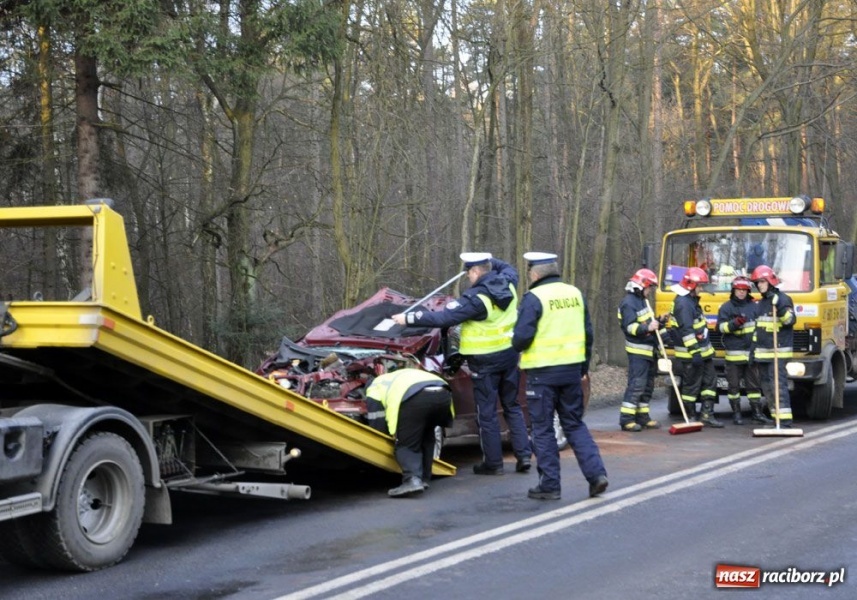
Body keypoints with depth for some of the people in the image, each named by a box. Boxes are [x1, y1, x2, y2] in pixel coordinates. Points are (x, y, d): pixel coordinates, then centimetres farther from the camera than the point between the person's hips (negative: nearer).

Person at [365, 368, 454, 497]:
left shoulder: (374, 388, 28)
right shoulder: (400, 377, 47)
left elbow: (377, 425, 21)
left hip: (416, 398, -6)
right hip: (443, 395, 6)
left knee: (406, 445, 5)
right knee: (426, 438, 29)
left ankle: (413, 479, -17)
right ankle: (423, 478, 25)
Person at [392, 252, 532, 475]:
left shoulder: (476, 298, -21)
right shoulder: (508, 283, 0)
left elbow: (444, 317, -23)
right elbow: (509, 268, 26)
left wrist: (409, 318, -17)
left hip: (486, 361, -7)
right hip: (510, 354, 7)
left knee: (487, 413, 4)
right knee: (512, 406, 17)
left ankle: (493, 462, 10)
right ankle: (523, 455, 13)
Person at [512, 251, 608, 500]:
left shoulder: (534, 298, -12)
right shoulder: (575, 293, 8)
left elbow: (522, 336, -18)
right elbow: (588, 332, 13)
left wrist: (516, 345, 5)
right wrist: (585, 364, 22)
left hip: (543, 372, -6)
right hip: (572, 370, 6)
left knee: (543, 430, 4)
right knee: (575, 424, 15)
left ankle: (549, 485, 7)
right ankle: (596, 473, 3)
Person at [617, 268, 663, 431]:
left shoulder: (643, 301, 19)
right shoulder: (629, 303, -12)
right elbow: (630, 327, -21)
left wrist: (658, 322, 10)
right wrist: (647, 328, -32)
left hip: (649, 350, 10)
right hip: (637, 351, -10)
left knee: (648, 385, 12)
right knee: (636, 384, -14)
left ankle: (642, 417, 18)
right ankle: (626, 419, -13)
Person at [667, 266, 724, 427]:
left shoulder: (692, 300, 14)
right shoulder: (683, 303, -19)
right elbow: (686, 330, -25)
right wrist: (695, 352, -28)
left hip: (703, 351, 10)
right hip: (690, 354, -10)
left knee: (709, 381, 10)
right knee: (692, 385, -2)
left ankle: (707, 414, 12)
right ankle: (690, 418, 5)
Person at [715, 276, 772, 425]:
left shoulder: (753, 306, 11)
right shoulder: (726, 307, 0)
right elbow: (720, 327, -7)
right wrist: (734, 323, -23)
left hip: (751, 352, 3)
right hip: (734, 353, -3)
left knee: (753, 383, 6)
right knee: (734, 384, 1)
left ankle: (757, 412, 11)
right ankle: (736, 413, 9)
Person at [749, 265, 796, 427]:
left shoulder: (783, 299, -5)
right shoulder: (760, 303, 20)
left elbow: (790, 320, -18)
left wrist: (779, 308, -30)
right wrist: (753, 350, 22)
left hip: (779, 351, -8)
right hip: (762, 352, 8)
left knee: (778, 384, -15)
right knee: (766, 386, 7)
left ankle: (785, 420, -17)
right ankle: (776, 418, 12)